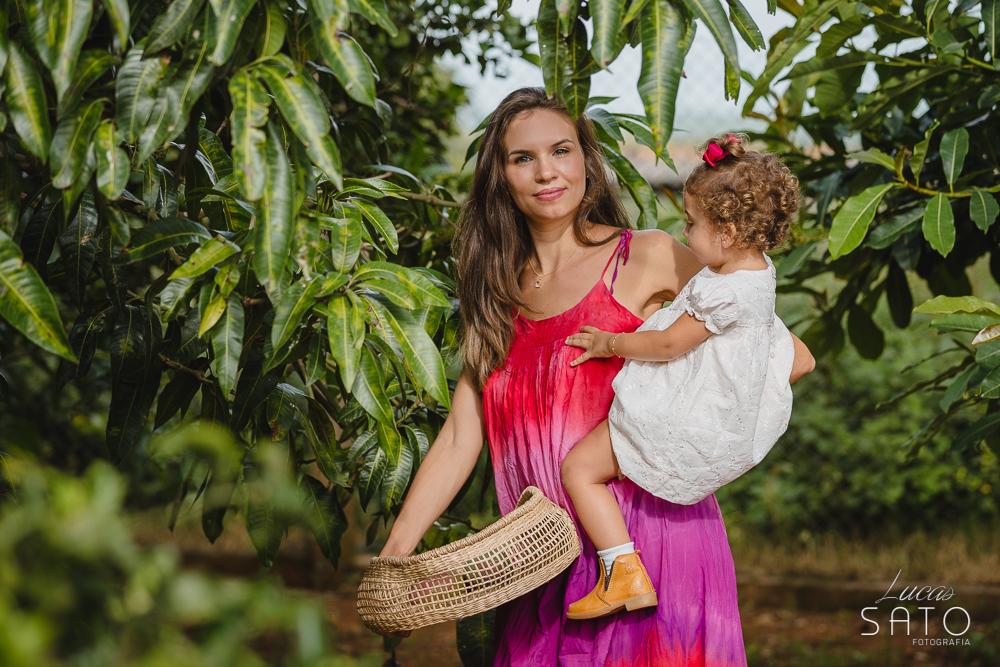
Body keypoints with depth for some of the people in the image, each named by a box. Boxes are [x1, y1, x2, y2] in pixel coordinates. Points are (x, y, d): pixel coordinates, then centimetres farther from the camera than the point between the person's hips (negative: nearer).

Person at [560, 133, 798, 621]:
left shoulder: (726, 293, -27)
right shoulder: (757, 267, 3)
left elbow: (668, 344, -19)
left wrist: (607, 343, -6)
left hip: (690, 427, -10)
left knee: (579, 468, -6)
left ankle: (624, 574, -10)